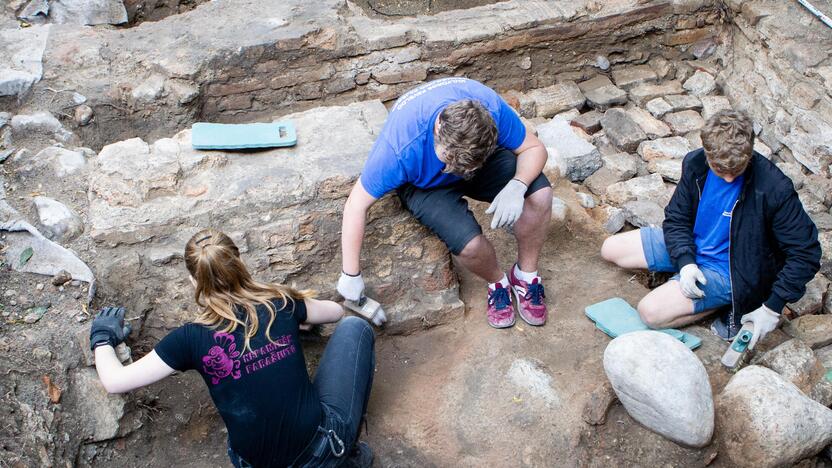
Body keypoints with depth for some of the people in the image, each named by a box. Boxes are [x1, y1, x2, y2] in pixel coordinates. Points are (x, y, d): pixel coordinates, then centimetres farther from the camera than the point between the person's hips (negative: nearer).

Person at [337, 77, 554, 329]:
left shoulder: (492, 108, -32)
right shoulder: (400, 148, -38)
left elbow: (534, 148, -17)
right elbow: (357, 204, -27)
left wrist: (516, 187, -38)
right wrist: (351, 274, -23)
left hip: (481, 159, 3)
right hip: (424, 183, -3)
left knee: (540, 193, -23)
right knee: (469, 243, -30)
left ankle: (525, 275, 2)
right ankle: (498, 283, 6)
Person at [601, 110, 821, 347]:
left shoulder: (774, 189, -27)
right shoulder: (695, 164, -13)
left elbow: (806, 254, -20)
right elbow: (676, 218, -1)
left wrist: (773, 307, -23)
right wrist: (685, 261, -19)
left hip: (728, 270, -7)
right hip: (691, 249, 7)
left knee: (651, 312, -23)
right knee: (611, 249, 4)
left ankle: (734, 305, -2)